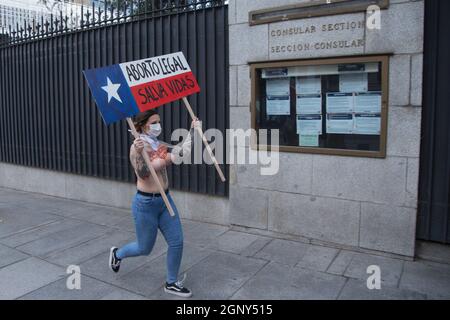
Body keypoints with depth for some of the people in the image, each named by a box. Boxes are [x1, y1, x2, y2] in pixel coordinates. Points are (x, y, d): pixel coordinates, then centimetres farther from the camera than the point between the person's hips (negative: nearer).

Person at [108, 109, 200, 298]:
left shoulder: (160, 145, 5)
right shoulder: (137, 147, -14)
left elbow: (183, 152, -3)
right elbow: (143, 174, -25)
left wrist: (192, 130, -3)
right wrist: (139, 153, -41)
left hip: (165, 200, 6)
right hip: (146, 203, -6)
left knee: (177, 242, 5)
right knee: (145, 248, 10)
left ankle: (171, 283, 23)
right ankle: (117, 254, 43)